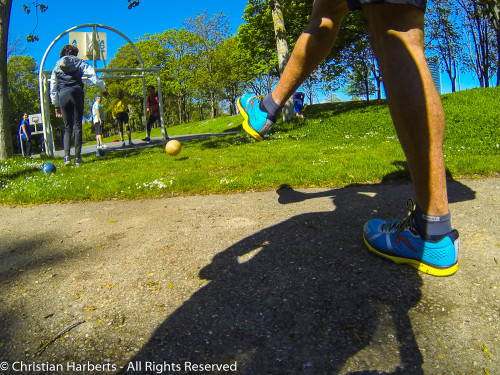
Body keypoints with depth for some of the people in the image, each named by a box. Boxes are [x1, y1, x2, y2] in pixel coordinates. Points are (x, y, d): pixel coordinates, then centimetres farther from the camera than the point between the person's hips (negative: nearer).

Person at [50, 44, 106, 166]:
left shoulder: (57, 67, 22)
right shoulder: (79, 62, 15)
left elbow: (53, 88, 20)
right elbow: (92, 75, -2)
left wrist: (56, 106, 23)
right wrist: (102, 88, 1)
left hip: (63, 96, 2)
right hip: (76, 93, -2)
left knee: (68, 128, 8)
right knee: (77, 126, -2)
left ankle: (67, 156, -8)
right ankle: (77, 157, -7)